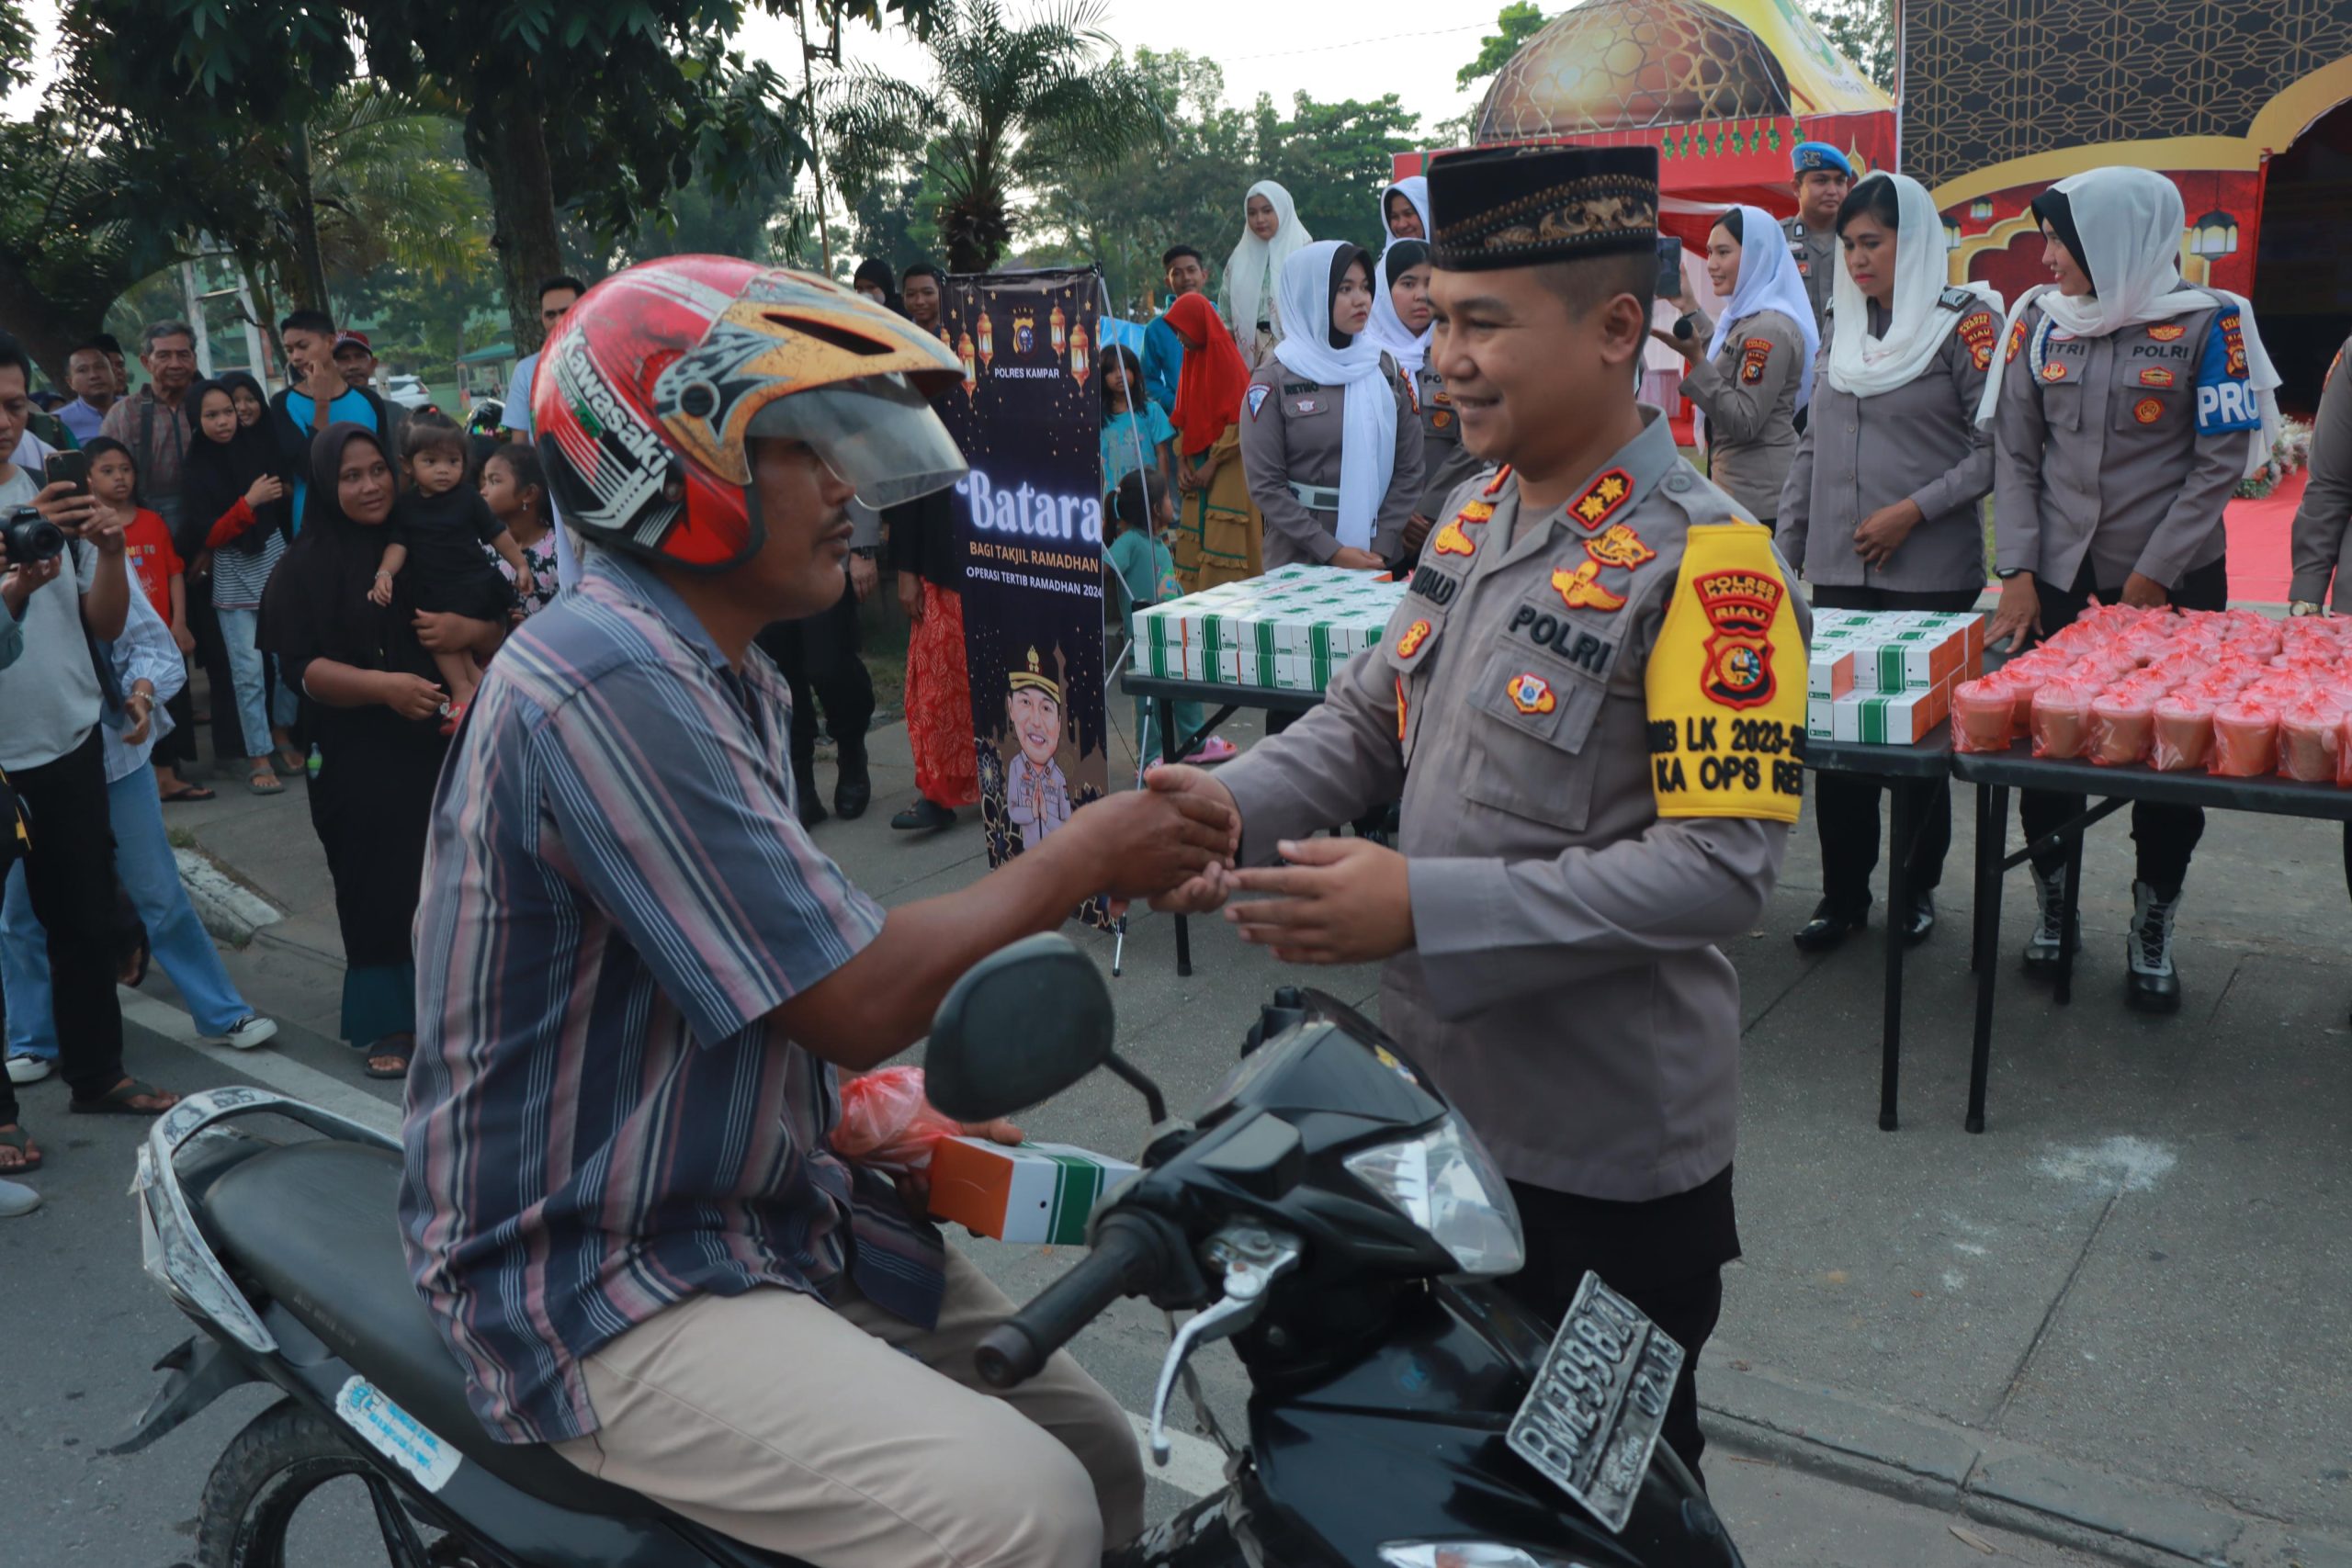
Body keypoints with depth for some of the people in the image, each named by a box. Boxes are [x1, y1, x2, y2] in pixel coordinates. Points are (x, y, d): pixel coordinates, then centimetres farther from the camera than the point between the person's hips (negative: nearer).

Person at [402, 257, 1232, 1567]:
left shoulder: (721, 675, 10)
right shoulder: (606, 687, -23)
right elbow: (855, 1003, -23)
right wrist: (1079, 861, -12)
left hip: (772, 1205, 9)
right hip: (602, 1283, -9)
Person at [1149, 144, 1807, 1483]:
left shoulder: (1706, 561, -20)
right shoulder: (1475, 515, 5)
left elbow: (1722, 866, -26)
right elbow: (1370, 712, 8)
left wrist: (1422, 907, -29)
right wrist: (1232, 802, -12)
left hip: (1607, 1150, -7)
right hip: (1438, 1097, 7)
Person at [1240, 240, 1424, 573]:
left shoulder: (1385, 369, 5)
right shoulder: (1274, 380, -5)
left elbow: (1409, 468, 3)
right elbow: (1265, 485, -9)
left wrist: (1381, 543, -9)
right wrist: (1331, 551, -15)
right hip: (1300, 562, -3)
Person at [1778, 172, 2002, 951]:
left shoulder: (1964, 324, -3)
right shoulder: (1842, 329, 14)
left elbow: (1998, 446, -9)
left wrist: (1915, 510, -16)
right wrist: (1783, 550, 13)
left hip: (1932, 573, -5)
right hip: (1838, 571, 5)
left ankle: (1917, 887, 21)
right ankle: (1843, 892, 17)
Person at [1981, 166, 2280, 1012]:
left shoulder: (2207, 322, -6)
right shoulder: (2037, 320, 3)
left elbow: (2222, 460, -7)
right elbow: (2015, 455, 3)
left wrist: (2154, 577, -10)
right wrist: (2018, 574, -4)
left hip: (2174, 584, -2)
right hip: (2057, 581, 3)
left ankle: (2152, 929, 19)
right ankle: (2053, 904, 25)